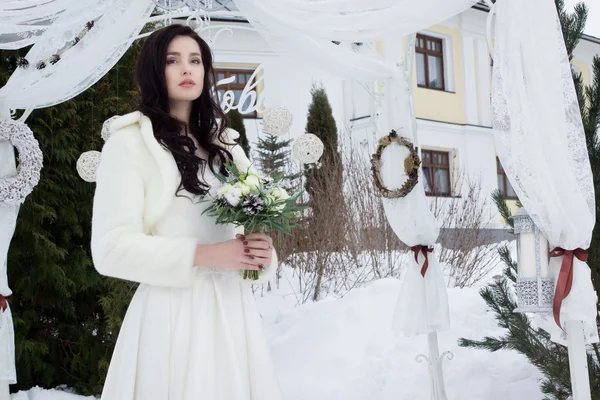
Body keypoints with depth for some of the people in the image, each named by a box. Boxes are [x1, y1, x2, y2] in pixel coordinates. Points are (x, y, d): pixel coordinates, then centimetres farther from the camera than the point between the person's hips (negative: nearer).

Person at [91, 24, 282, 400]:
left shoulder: (224, 142, 14)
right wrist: (203, 255, -19)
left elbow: (251, 221, 17)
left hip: (233, 306, 6)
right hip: (173, 310, -5)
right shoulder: (130, 141, -5)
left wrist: (260, 250, -6)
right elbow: (111, 248, -13)